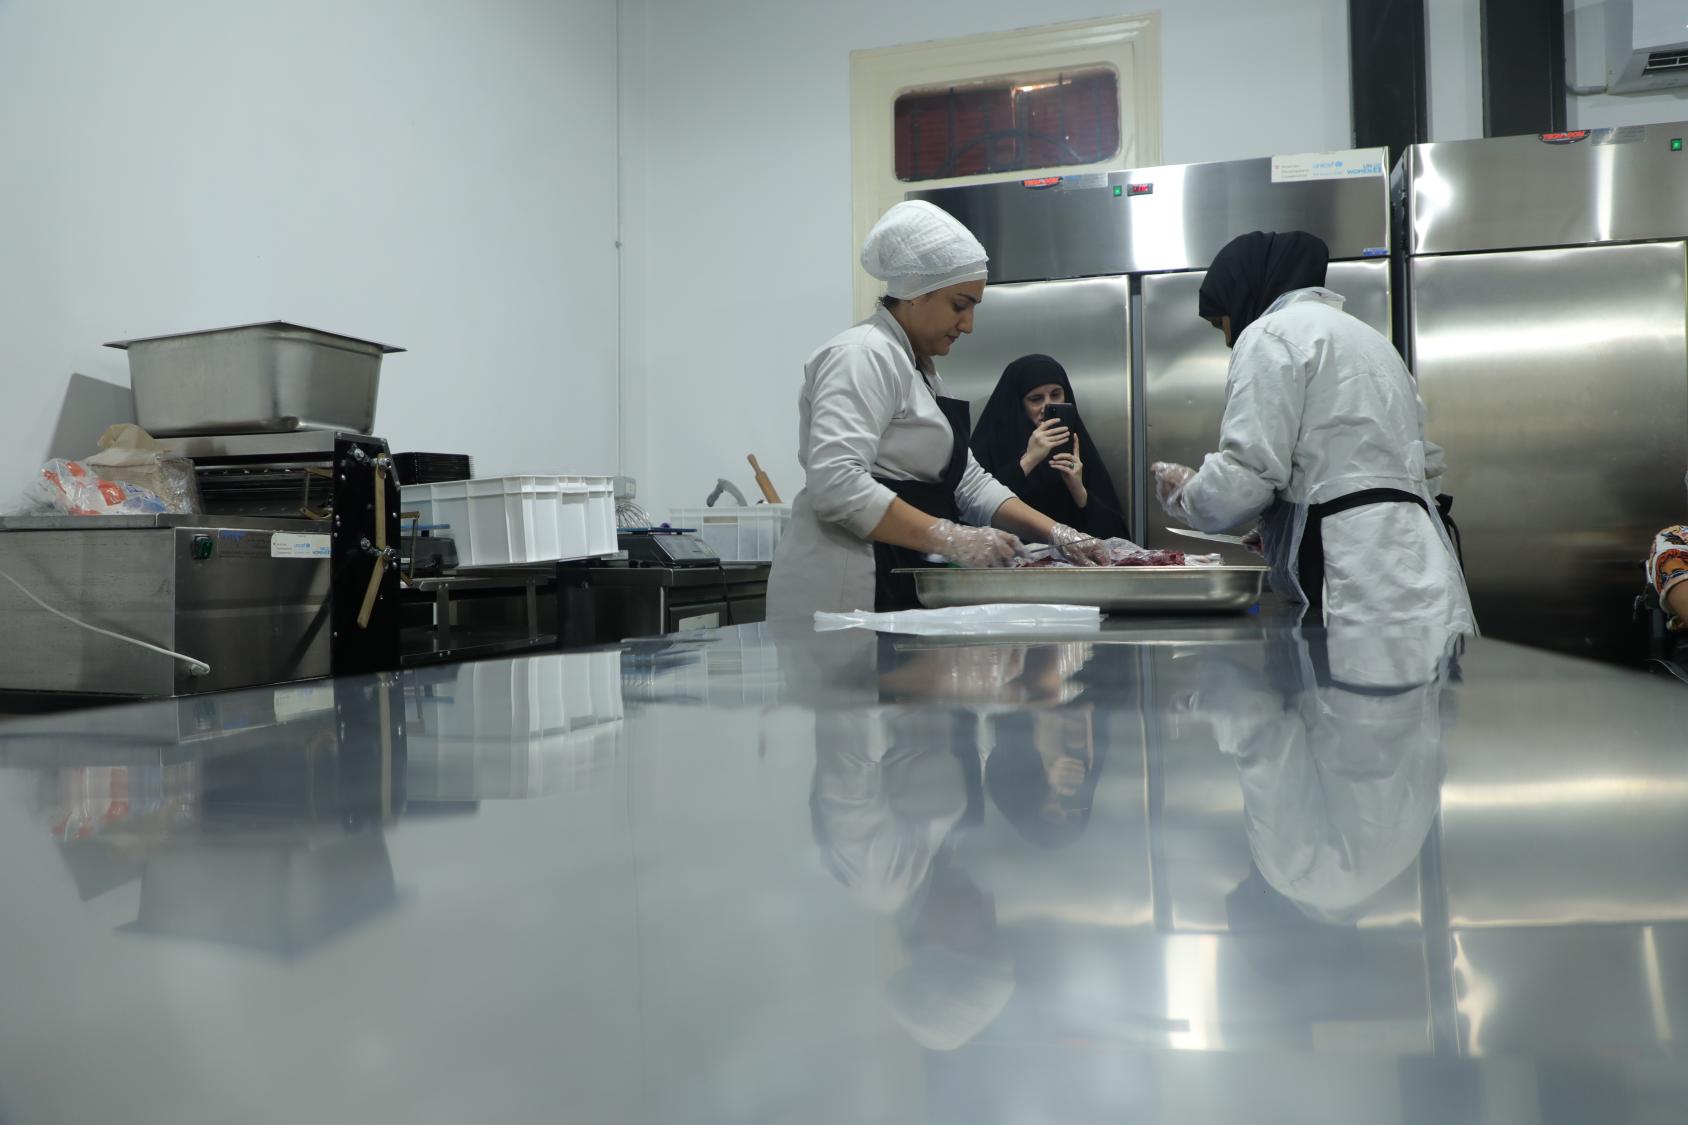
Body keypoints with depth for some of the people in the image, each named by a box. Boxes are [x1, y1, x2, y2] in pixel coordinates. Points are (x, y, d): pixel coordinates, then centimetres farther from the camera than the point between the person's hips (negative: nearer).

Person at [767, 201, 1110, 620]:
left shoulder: (919, 369, 21)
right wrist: (952, 538, -22)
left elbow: (967, 481, 21)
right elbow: (836, 484, -23)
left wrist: (1056, 534, 10)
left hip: (901, 589, 9)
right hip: (847, 593, -9)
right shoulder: (863, 355, -10)